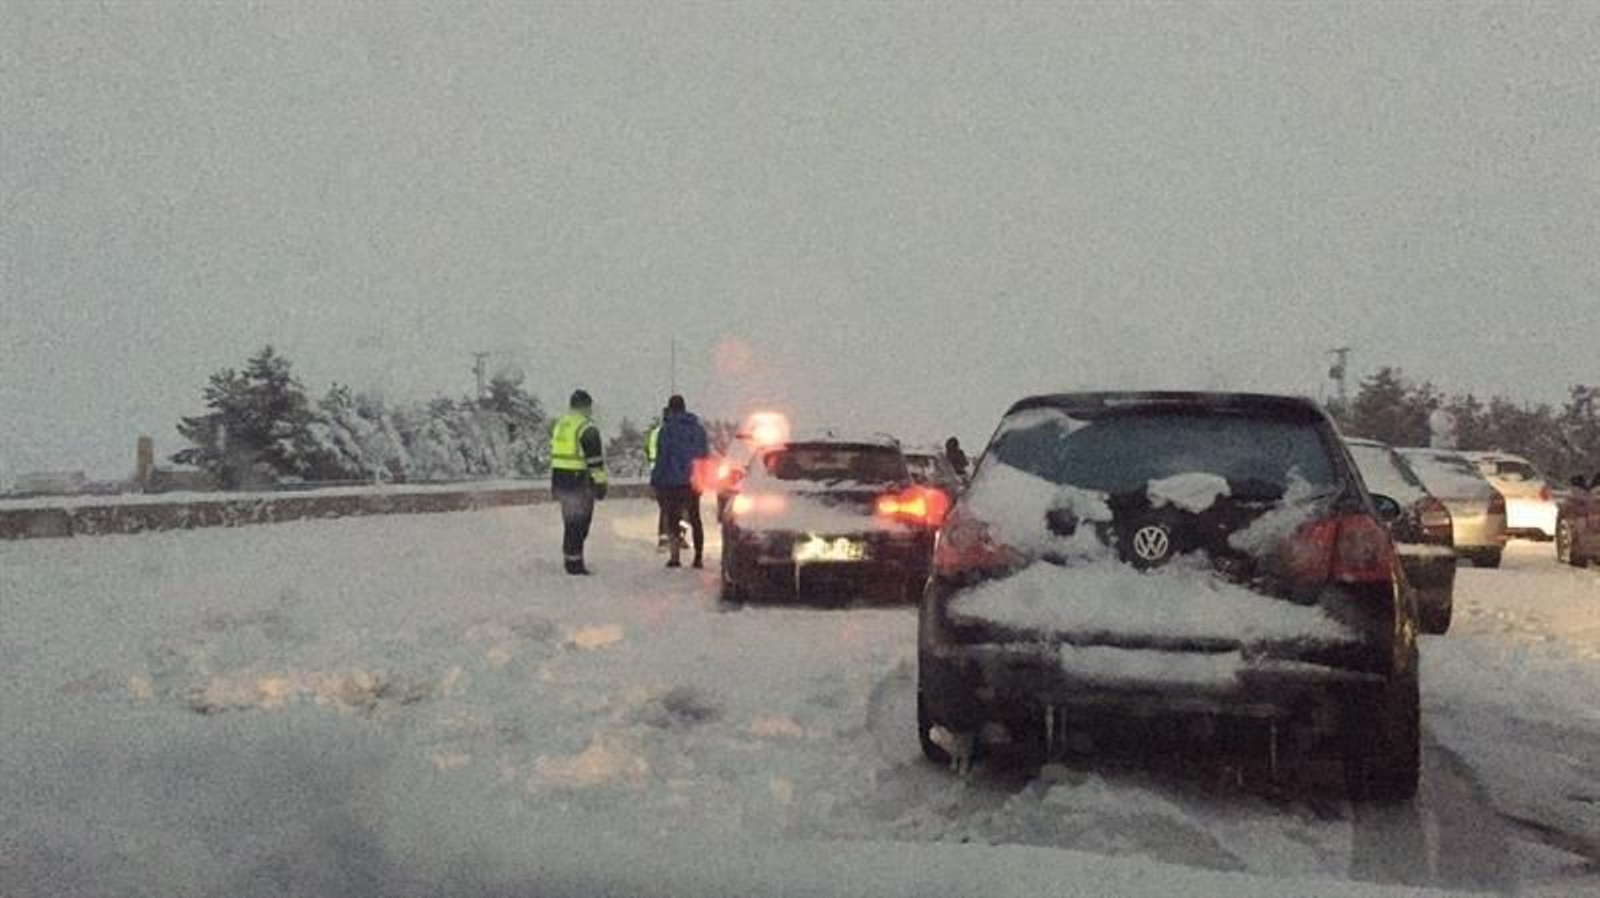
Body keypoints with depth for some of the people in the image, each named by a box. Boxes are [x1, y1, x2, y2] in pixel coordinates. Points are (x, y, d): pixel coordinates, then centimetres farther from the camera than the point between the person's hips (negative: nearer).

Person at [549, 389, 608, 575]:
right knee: (578, 523, -2)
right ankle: (574, 562, 0)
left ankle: (570, 558, 21)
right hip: (579, 482, -8)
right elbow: (595, 460, -16)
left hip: (560, 478, 8)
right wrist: (600, 483, -12)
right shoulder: (587, 428, -13)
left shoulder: (559, 424, 14)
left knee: (571, 522, 17)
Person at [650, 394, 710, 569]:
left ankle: (675, 555, -7)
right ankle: (699, 557, 11)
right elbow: (706, 454, 13)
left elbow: (662, 456, -12)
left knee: (672, 517, 1)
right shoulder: (699, 428, 8)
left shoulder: (668, 428, -10)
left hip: (673, 481, -5)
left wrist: (656, 480, -7)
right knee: (695, 518, 11)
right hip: (694, 481, 5)